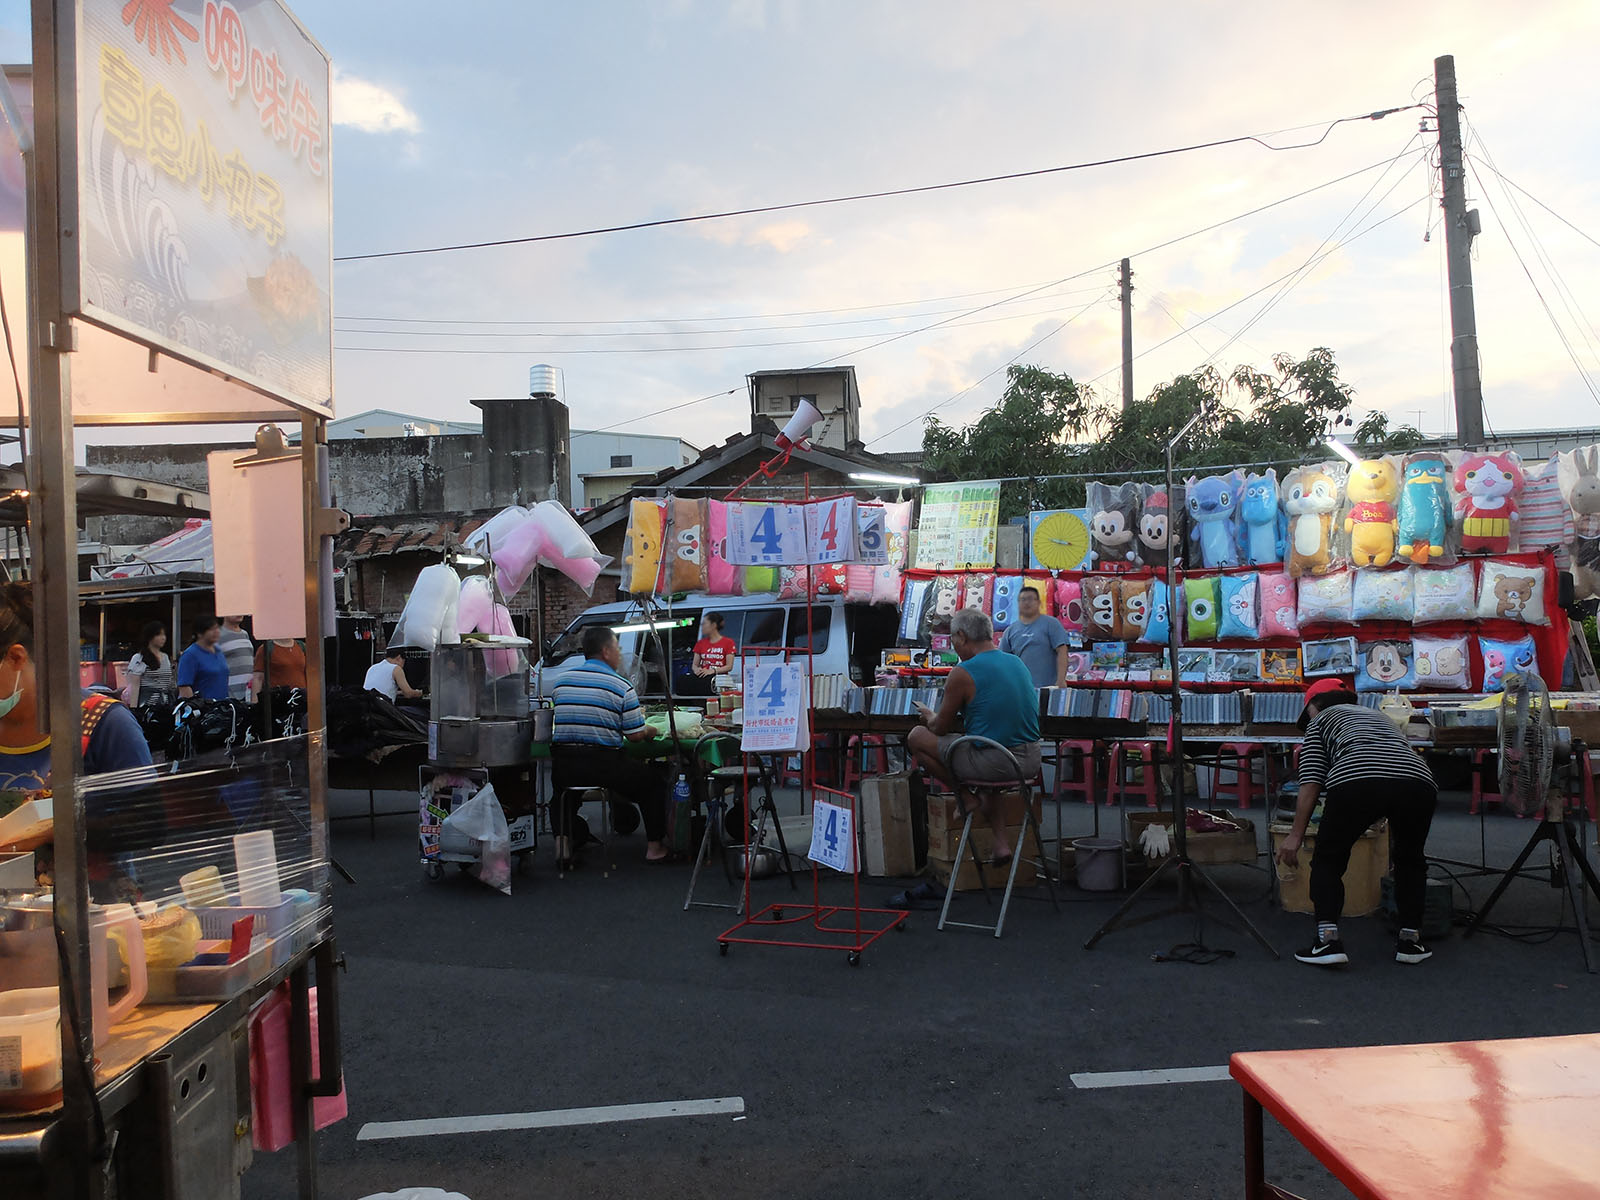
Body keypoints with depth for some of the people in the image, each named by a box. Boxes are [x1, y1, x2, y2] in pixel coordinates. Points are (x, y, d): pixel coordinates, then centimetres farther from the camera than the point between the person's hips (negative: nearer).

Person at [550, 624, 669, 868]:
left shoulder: (562, 681, 9)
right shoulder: (622, 687, -7)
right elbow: (636, 735, -7)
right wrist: (649, 728, 17)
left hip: (562, 763, 5)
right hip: (603, 763, -5)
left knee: (563, 787, 39)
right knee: (654, 780, 18)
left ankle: (563, 840, 22)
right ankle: (655, 847, 20)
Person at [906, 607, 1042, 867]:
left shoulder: (963, 673, -11)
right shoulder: (1017, 662, 12)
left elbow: (940, 729, -1)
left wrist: (930, 717, 23)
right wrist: (945, 717, 30)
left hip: (995, 763, -6)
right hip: (1030, 762, 7)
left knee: (917, 737, 8)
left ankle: (970, 796, 10)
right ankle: (1001, 843, 27)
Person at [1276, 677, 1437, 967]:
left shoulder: (1320, 720, 28)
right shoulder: (1377, 715, 43)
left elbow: (1311, 783, 14)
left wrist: (1296, 835, 14)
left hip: (1356, 779, -4)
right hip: (1418, 780, 5)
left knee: (1328, 860, 14)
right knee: (1410, 861, 29)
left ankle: (1328, 940, 1)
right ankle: (1410, 940, 24)